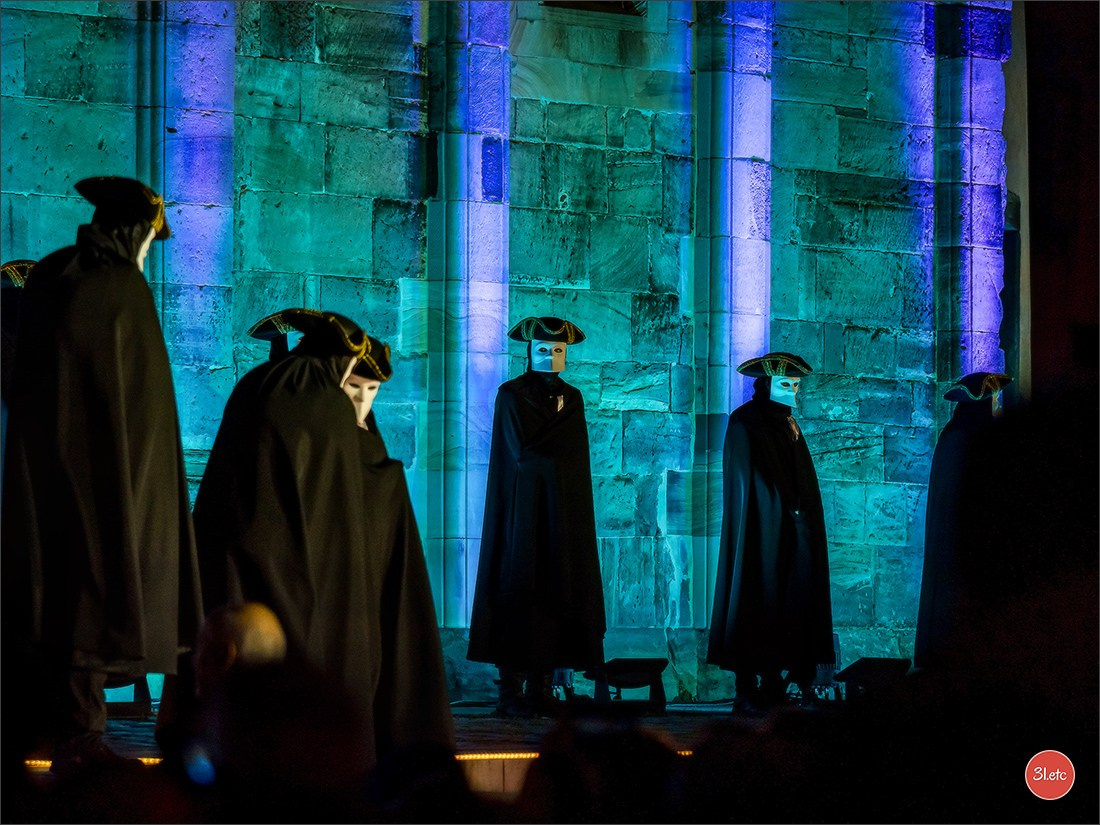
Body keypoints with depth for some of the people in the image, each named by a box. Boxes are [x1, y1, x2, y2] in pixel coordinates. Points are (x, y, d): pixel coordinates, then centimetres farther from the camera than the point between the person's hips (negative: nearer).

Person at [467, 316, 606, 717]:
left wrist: (541, 451, -6)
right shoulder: (511, 395, -1)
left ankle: (540, 688, 2)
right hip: (523, 507, -5)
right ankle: (510, 690, -8)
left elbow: (573, 454, 6)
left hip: (563, 511, 5)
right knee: (519, 592, -8)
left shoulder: (571, 398, 14)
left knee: (554, 593, 0)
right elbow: (523, 450, -12)